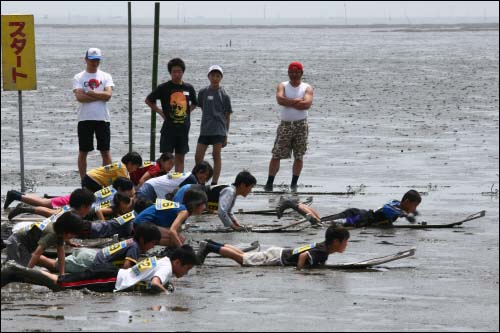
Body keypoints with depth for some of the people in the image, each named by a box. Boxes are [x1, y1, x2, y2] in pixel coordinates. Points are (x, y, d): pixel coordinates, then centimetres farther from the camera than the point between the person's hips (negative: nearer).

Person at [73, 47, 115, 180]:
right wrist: (100, 96, -10)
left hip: (102, 119, 1)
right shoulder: (79, 78, 4)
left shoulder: (106, 77, 8)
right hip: (85, 119, -1)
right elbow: (80, 97, -12)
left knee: (105, 151, 2)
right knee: (83, 152, 4)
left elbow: (108, 95, -8)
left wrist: (89, 92, -10)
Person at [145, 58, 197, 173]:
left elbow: (194, 104, 24)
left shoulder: (188, 88, 7)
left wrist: (188, 111, 7)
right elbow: (148, 100, 5)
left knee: (180, 158, 8)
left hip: (184, 127, 4)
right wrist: (160, 112, -2)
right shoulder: (164, 88, -4)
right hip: (169, 127, -4)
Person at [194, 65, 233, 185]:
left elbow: (227, 116, 4)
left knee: (216, 155, -4)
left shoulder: (224, 95, 1)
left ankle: (214, 183, -1)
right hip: (205, 130, 3)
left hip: (219, 130, -3)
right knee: (198, 156, -1)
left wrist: (226, 134, 3)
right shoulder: (203, 92, 6)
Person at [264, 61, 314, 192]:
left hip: (301, 124, 0)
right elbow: (280, 99, -14)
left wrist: (289, 103, -12)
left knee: (299, 156, 2)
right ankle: (269, 183, 0)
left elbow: (307, 104, -15)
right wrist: (297, 101, -15)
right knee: (276, 155, -4)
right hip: (285, 124, 0)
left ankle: (294, 184, 11)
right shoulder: (282, 86, 7)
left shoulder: (307, 88, 4)